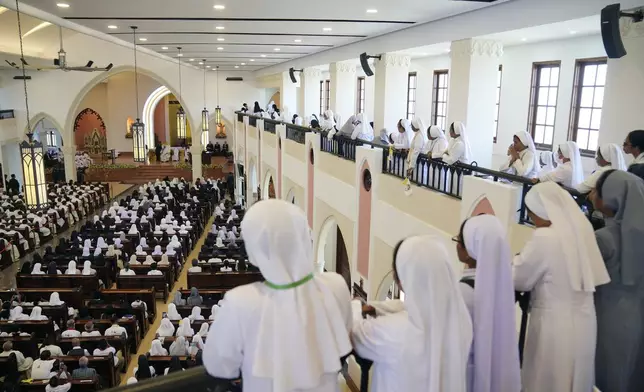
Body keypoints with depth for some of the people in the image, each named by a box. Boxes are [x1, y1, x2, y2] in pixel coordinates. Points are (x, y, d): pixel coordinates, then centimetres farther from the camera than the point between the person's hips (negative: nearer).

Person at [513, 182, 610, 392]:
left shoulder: (544, 238, -24)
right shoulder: (582, 228, -3)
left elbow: (518, 280, -13)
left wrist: (519, 259, 6)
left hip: (555, 325, -7)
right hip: (583, 321, 7)